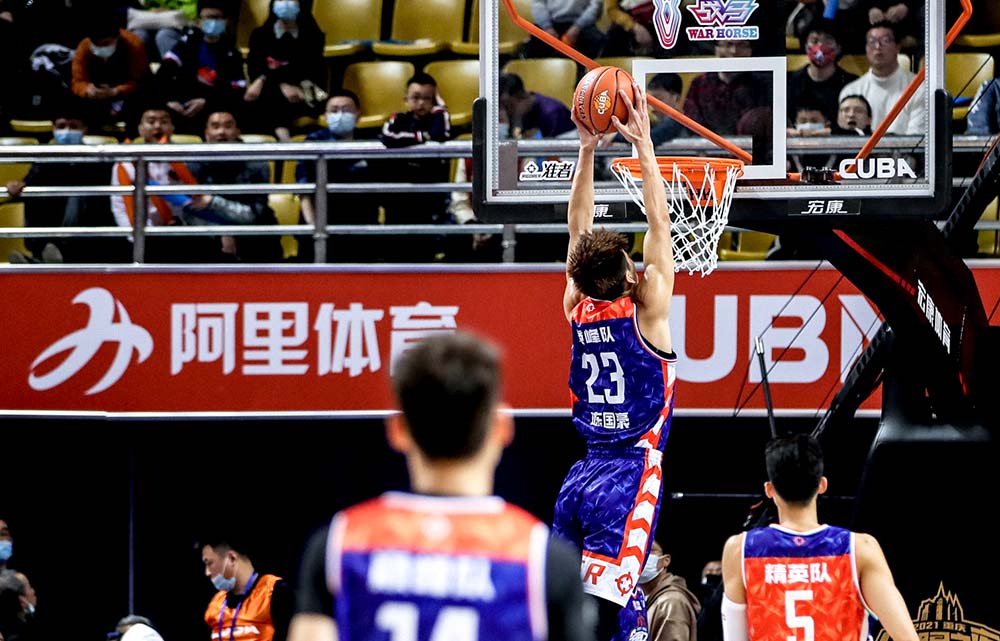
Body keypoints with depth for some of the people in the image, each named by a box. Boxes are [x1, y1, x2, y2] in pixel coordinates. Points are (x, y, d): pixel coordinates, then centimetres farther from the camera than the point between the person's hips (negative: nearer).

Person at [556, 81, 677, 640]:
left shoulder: (578, 310, 6)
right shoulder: (646, 310, -7)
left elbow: (580, 230, 16)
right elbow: (660, 225, -4)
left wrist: (588, 149, 15)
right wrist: (644, 143, -1)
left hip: (582, 477, 6)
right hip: (631, 474, -6)